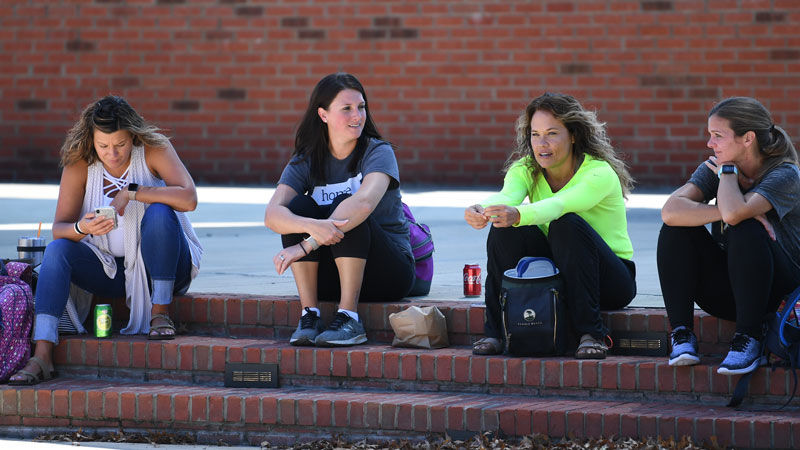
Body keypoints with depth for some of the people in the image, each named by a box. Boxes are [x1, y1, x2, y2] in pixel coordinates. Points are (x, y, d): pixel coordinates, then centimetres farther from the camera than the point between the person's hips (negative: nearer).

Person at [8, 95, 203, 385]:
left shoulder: (155, 150, -14)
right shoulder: (79, 163, -8)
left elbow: (188, 199, -29)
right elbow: (59, 228, -11)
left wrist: (130, 192, -31)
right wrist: (82, 228, -35)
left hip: (160, 265, -3)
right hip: (109, 270, 3)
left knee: (160, 212, -31)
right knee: (57, 250, -23)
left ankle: (160, 312, -18)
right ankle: (42, 356, -34)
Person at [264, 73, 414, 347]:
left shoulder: (378, 152, -9)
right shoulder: (306, 162, 0)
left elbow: (364, 202, -31)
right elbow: (272, 215, -18)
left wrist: (307, 244, -38)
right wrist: (313, 226, -40)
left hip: (390, 272, -3)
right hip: (332, 278, 3)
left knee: (346, 209, -28)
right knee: (299, 206, -20)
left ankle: (349, 319, -30)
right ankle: (309, 315, -23)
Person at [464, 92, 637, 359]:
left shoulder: (600, 173, -20)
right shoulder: (525, 169, -4)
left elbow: (558, 205, -40)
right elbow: (507, 196, -28)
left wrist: (518, 215, -61)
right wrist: (482, 211, -52)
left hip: (610, 281, -4)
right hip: (552, 273, 4)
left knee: (567, 224, -33)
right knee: (505, 229, -21)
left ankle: (591, 334, -27)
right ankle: (495, 331, -14)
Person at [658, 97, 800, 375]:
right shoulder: (713, 169, 0)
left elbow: (733, 213, -35)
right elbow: (670, 211, -19)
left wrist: (728, 170, -16)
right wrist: (727, 213, -28)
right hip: (727, 290, 5)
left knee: (746, 230, -33)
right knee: (676, 230, -17)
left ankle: (749, 338, -22)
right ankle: (682, 334, -17)